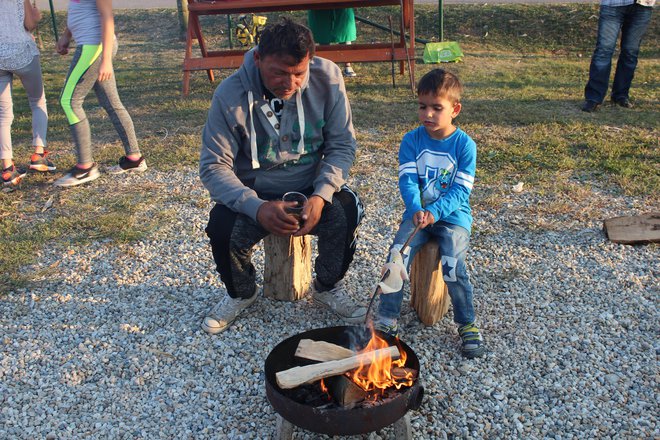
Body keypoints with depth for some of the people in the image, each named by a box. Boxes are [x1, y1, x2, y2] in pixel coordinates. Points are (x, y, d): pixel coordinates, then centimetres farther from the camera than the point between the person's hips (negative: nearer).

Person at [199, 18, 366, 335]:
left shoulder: (327, 79, -15)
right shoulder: (230, 94, -19)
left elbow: (342, 145, -9)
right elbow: (213, 166, -18)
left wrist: (320, 196, -27)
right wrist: (258, 208, -34)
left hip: (312, 189, 1)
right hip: (255, 192, 0)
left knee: (347, 212, -28)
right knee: (222, 228, -28)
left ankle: (328, 288, 4)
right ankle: (240, 294, 8)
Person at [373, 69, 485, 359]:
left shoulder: (464, 145, -5)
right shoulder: (411, 140, 1)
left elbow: (461, 191, -11)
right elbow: (407, 181, -6)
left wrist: (434, 212, -26)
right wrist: (416, 210, -26)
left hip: (453, 215, -2)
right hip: (418, 213, 2)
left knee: (452, 264, -23)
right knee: (397, 257, -21)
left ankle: (467, 324, -2)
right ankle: (387, 319, -8)